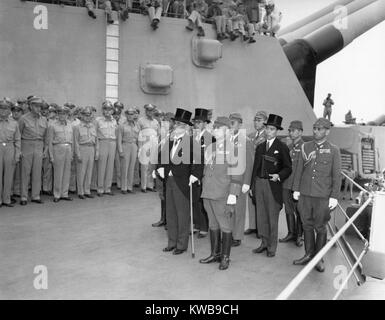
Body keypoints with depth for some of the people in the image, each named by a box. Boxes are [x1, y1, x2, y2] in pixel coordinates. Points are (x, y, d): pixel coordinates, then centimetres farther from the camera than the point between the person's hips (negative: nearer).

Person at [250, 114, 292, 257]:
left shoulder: (282, 147, -2)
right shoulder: (260, 147, 13)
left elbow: (288, 168, -1)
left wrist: (278, 176, -19)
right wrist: (252, 185, 11)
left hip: (273, 185, -5)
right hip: (259, 183, 5)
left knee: (272, 216, 1)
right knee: (261, 216, 11)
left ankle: (272, 247, 13)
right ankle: (264, 243, 24)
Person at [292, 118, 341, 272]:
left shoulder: (333, 150, -1)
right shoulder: (306, 146, 6)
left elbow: (336, 175, -1)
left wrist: (334, 196, -5)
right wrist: (296, 189, 7)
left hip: (323, 196, -3)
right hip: (305, 194, 3)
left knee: (320, 227, 6)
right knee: (307, 225, 11)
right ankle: (309, 255, 26)